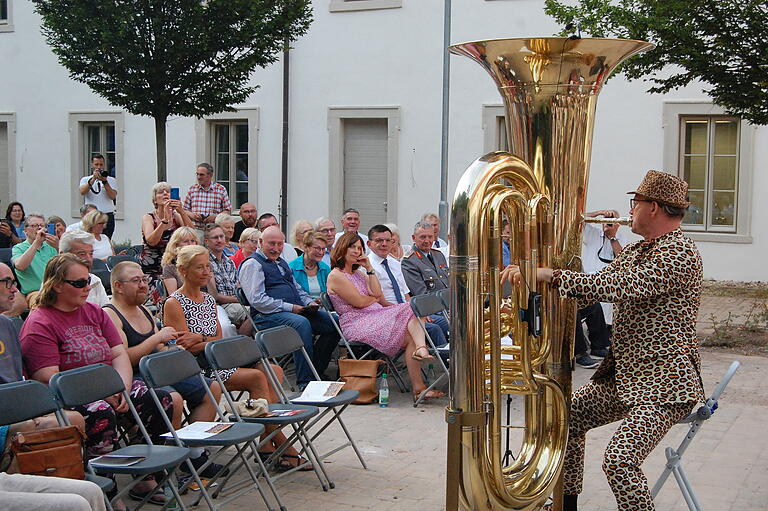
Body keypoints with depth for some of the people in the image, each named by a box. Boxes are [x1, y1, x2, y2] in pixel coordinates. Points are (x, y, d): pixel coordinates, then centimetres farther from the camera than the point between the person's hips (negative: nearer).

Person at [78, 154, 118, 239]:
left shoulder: (111, 180, 10)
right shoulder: (85, 180, 12)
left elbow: (113, 196, -6)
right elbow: (82, 192, -9)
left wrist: (104, 181, -15)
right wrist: (93, 179, -15)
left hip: (107, 216, 0)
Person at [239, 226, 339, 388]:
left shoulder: (282, 262, 26)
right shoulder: (252, 264, -3)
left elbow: (297, 289, 31)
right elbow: (258, 300, -14)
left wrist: (310, 303, 8)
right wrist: (290, 308, -17)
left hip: (296, 310, 9)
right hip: (266, 316, -9)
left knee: (333, 322, -7)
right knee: (301, 323, -37)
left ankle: (316, 372, -1)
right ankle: (305, 383, -36)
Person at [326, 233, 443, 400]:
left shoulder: (359, 273, 24)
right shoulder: (335, 276, -3)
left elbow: (377, 293, 11)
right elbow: (360, 302, -10)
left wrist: (369, 268, 8)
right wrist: (376, 298, 11)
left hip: (375, 317, 8)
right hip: (357, 325, -8)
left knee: (413, 311, -22)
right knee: (409, 336, -24)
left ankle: (421, 349, -50)